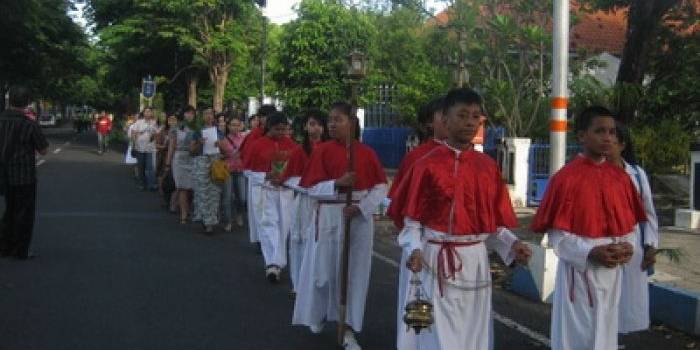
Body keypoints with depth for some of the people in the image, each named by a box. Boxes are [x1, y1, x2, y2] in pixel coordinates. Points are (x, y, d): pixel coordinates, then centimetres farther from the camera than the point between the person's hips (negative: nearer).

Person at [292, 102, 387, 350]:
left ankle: (349, 329, 12)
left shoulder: (367, 153, 0)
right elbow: (312, 188, -6)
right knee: (323, 269, 8)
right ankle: (318, 315, 35)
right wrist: (338, 183, -22)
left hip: (360, 217, 1)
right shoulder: (322, 151, -3)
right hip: (329, 217, -1)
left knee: (355, 271, 3)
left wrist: (361, 207, -14)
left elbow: (381, 187, 0)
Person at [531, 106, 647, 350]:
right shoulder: (566, 178, -11)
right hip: (579, 270, -6)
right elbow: (556, 234, -12)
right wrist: (590, 252, -23)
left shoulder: (620, 177, 7)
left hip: (612, 271, 6)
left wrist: (626, 246, -6)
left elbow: (629, 224, 14)